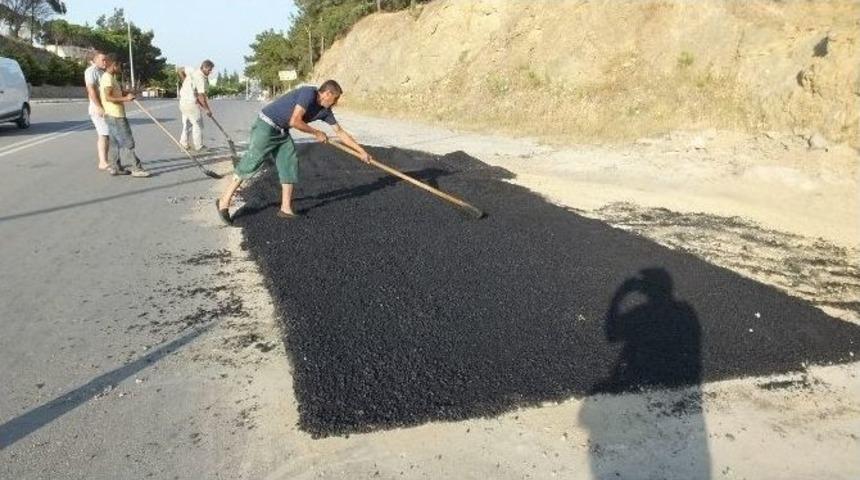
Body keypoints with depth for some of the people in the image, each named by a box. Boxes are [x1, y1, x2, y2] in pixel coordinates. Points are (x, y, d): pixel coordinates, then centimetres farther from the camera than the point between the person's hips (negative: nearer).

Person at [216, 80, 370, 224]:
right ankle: (224, 202, 1)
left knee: (290, 165, 1)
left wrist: (362, 151, 11)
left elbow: (340, 132, 10)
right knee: (249, 164, -7)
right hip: (266, 126, -9)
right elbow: (294, 121, -28)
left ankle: (286, 209, 6)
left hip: (282, 131, 9)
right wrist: (316, 133, -15)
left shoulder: (325, 111, 3)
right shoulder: (309, 93, -22)